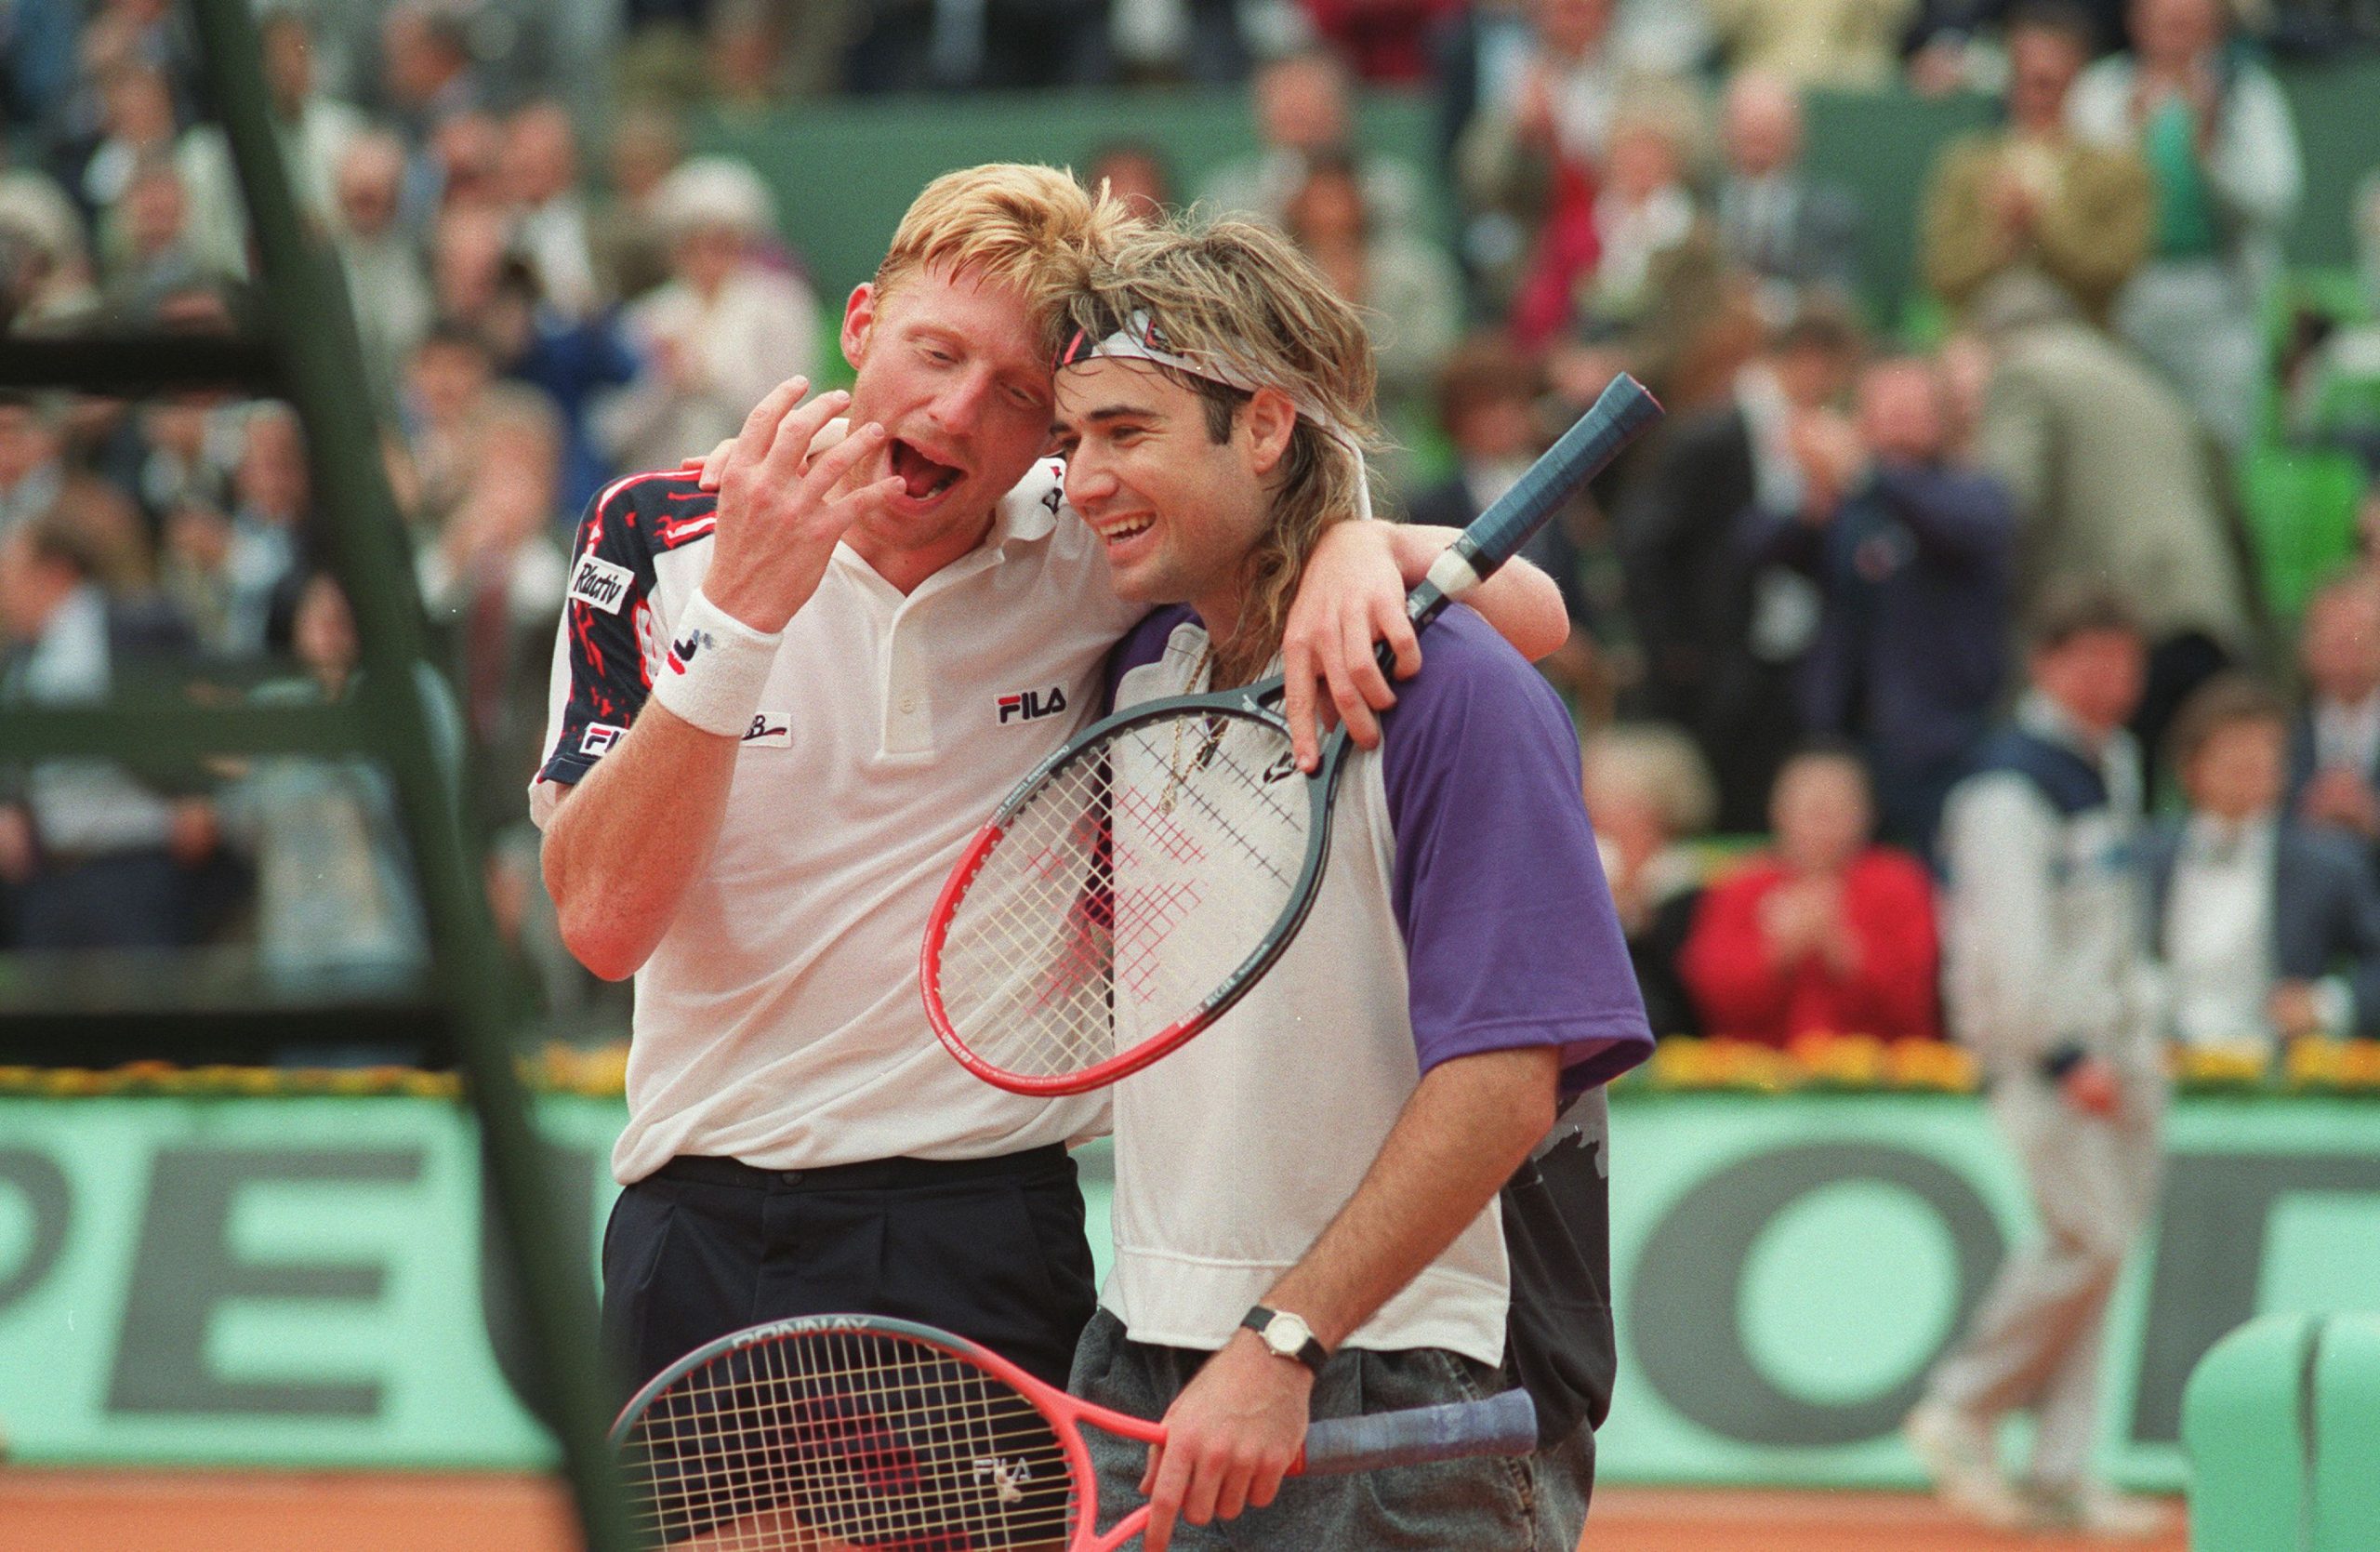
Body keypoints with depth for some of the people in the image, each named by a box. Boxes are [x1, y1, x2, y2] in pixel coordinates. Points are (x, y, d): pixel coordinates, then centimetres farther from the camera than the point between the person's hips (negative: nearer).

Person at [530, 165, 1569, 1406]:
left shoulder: (1098, 556, -1)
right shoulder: (657, 538, -2)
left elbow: (1524, 612, 0)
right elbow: (599, 920, -12)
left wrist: (1363, 548, -23)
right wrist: (739, 622, -21)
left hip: (992, 1253, 0)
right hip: (707, 1244, 0)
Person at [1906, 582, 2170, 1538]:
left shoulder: (2113, 766, 16)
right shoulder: (2013, 782, -13)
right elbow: (2007, 932, -19)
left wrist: (2137, 1043, 16)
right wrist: (2062, 1056, -22)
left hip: (2113, 1052, 9)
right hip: (2042, 1046, -9)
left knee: (2097, 1249, 5)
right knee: (2087, 1239, -15)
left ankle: (2060, 1470, 7)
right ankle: (1961, 1413, 0)